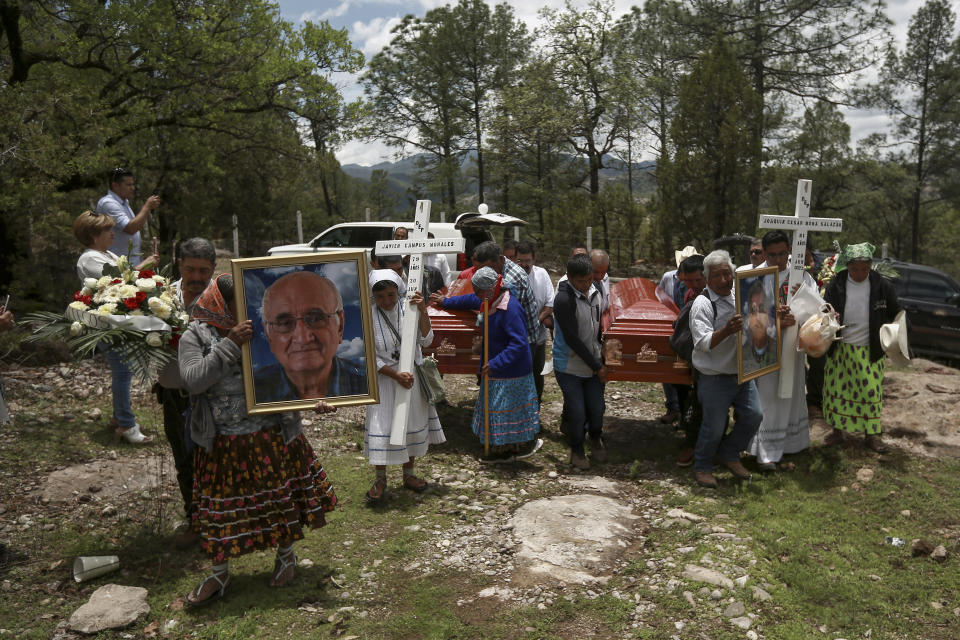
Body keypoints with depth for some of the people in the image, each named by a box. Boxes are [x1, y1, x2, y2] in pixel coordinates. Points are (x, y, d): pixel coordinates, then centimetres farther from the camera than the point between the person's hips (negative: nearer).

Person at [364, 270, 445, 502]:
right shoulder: (368, 317, -14)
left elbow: (426, 341, -11)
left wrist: (423, 312, -22)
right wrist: (396, 375, -18)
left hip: (411, 375, 3)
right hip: (382, 378, -3)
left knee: (413, 422, 13)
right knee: (381, 426, -1)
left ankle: (408, 474, 32)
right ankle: (380, 479, 19)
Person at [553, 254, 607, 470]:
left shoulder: (596, 291, 0)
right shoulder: (563, 300, -23)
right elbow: (572, 339, -21)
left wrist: (600, 347, 13)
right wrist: (597, 367, -16)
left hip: (593, 362, 5)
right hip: (570, 367, -5)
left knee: (597, 408, 8)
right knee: (577, 413, 0)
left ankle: (596, 440, 37)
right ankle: (577, 450, 26)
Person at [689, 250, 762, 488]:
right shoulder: (702, 303, -15)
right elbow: (703, 343, -25)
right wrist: (727, 330, -40)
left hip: (742, 373, 7)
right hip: (715, 378, -7)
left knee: (754, 415, 10)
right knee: (714, 427, 2)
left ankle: (730, 454, 32)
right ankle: (702, 467, 25)